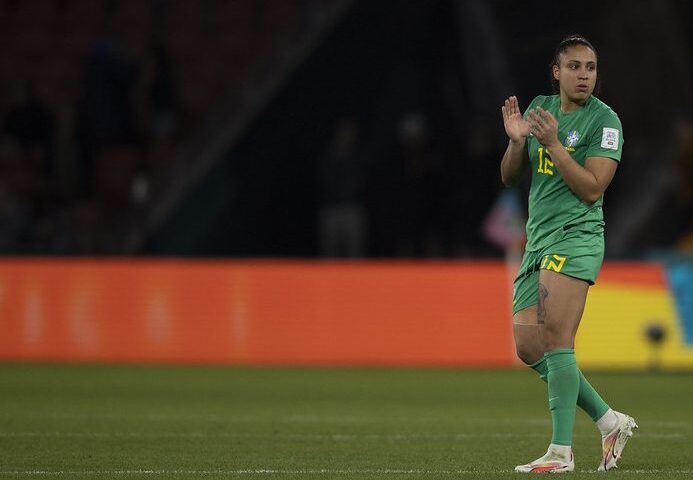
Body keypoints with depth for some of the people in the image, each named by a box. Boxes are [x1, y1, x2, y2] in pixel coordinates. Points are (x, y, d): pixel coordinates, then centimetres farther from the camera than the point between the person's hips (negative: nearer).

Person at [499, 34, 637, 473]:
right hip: (538, 240, 8)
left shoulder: (604, 120, -6)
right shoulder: (541, 107, 13)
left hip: (576, 236, -8)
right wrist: (516, 140, -5)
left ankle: (562, 451, -20)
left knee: (555, 338, -19)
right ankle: (611, 422, 16)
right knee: (530, 349, 5)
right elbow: (509, 177, 15)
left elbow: (592, 188, -15)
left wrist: (553, 143, -20)